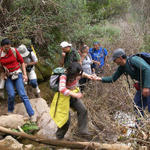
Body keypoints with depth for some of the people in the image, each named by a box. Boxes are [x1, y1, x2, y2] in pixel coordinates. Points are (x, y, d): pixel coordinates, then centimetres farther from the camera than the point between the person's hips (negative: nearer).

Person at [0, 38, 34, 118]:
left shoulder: (14, 51, -5)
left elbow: (22, 62, 4)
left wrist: (24, 74, 1)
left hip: (17, 74, 0)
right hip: (7, 76, 1)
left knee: (22, 94, -9)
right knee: (11, 95, -13)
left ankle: (31, 114, -11)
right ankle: (10, 111, 15)